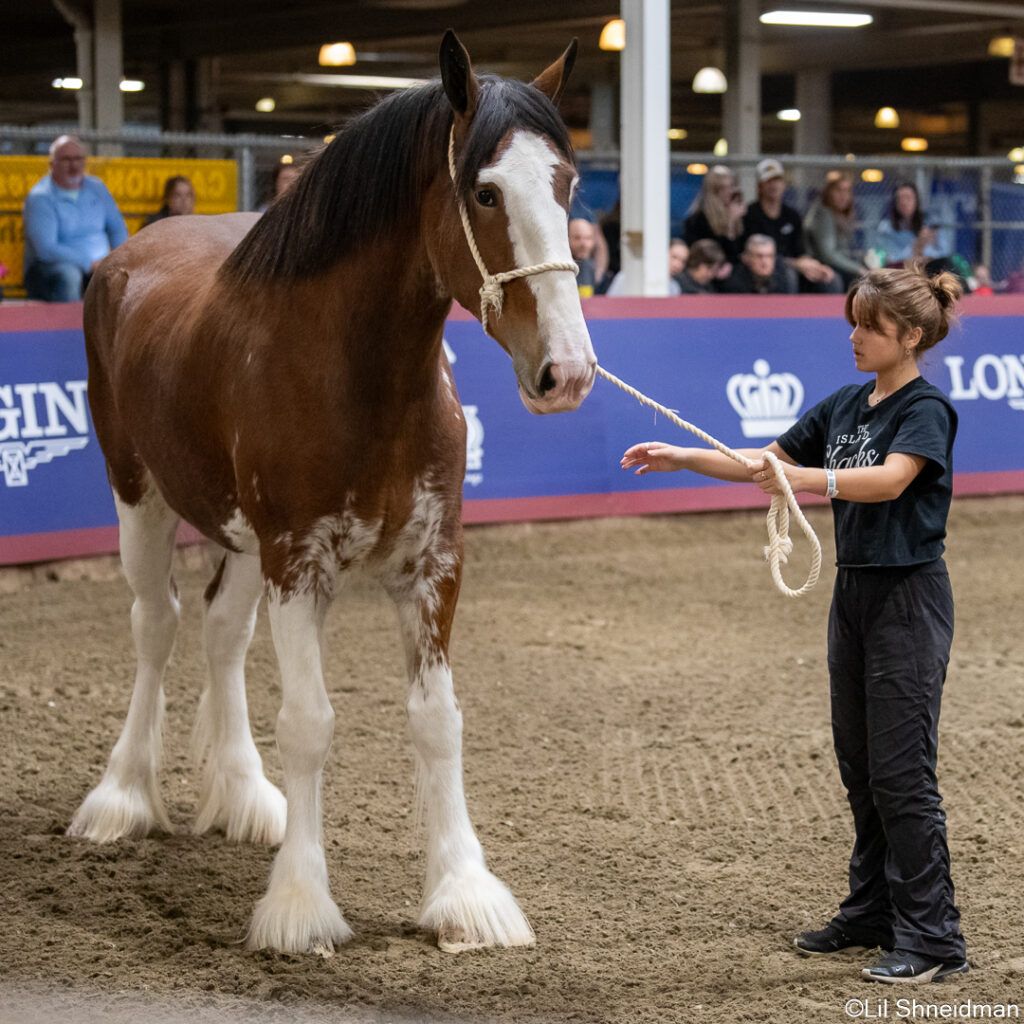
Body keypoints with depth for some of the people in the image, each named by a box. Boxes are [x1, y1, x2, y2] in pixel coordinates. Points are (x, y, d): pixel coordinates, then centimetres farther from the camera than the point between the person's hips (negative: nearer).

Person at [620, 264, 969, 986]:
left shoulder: (927, 409, -13)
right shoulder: (846, 406, 11)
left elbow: (890, 479, -30)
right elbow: (769, 463, 15)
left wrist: (809, 479, -43)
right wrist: (682, 458, 5)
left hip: (908, 599, -8)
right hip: (854, 592, 8)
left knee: (901, 770, -9)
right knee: (859, 765, 14)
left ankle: (934, 938, -4)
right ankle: (873, 913, 24)